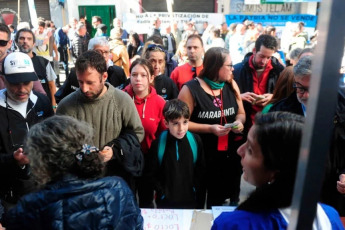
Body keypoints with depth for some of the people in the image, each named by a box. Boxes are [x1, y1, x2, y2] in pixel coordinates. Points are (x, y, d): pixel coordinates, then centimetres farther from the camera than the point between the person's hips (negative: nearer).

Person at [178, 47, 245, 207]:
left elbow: (241, 113, 14)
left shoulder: (231, 85, 4)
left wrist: (239, 122, -9)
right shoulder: (191, 89, -12)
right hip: (203, 156, -5)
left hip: (230, 153, 6)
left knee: (231, 197, 18)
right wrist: (210, 128, -20)